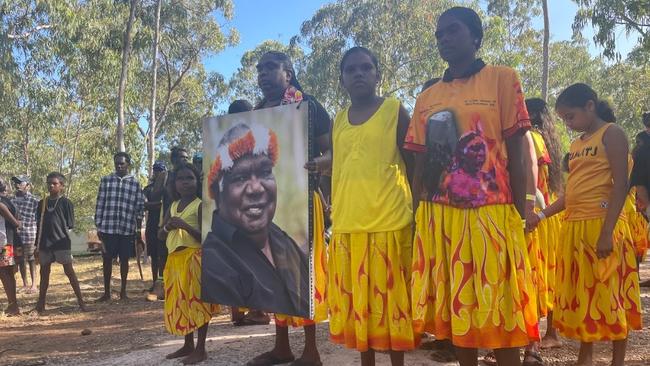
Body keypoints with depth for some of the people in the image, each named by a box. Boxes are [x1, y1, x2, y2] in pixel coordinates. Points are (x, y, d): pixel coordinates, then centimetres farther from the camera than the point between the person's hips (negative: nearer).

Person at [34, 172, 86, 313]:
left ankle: (80, 301, -1)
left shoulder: (66, 203, -3)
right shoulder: (42, 203, 11)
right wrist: (37, 245, 12)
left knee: (69, 271, -4)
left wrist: (64, 237, -9)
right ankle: (40, 304, 20)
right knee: (44, 272, 11)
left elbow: (70, 225, -3)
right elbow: (39, 226, 14)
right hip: (45, 243, 5)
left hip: (61, 242, -5)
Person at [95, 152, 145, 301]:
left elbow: (139, 207, 5)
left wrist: (138, 229, 3)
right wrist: (98, 226, 1)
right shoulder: (106, 180, 5)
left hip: (127, 229, 0)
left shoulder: (135, 183, 4)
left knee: (124, 259, 7)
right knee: (107, 259, 6)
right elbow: (100, 204, 5)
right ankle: (106, 292, 16)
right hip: (108, 227, 0)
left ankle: (123, 290, 20)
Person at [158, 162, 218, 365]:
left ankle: (200, 349, 2)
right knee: (180, 303, 12)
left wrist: (185, 225, -23)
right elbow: (160, 235, 15)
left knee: (197, 301, -5)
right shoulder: (173, 206, 13)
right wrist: (168, 226, -6)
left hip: (194, 258, -7)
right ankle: (188, 345, 24)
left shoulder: (200, 205, -8)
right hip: (175, 259, 8)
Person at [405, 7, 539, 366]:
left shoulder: (502, 79, 2)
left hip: (490, 214, -3)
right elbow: (421, 165, 13)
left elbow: (515, 154, -1)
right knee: (457, 310, 11)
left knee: (499, 310, 4)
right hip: (439, 219, 4)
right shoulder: (427, 97, 12)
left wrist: (519, 217, -5)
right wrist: (419, 219, 8)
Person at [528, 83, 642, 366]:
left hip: (601, 226, -7)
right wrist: (542, 215, 10)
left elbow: (621, 185, -14)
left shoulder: (611, 134, -5)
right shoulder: (576, 144, 16)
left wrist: (607, 232, -20)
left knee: (609, 295, 2)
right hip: (574, 227, 7)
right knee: (581, 295, 13)